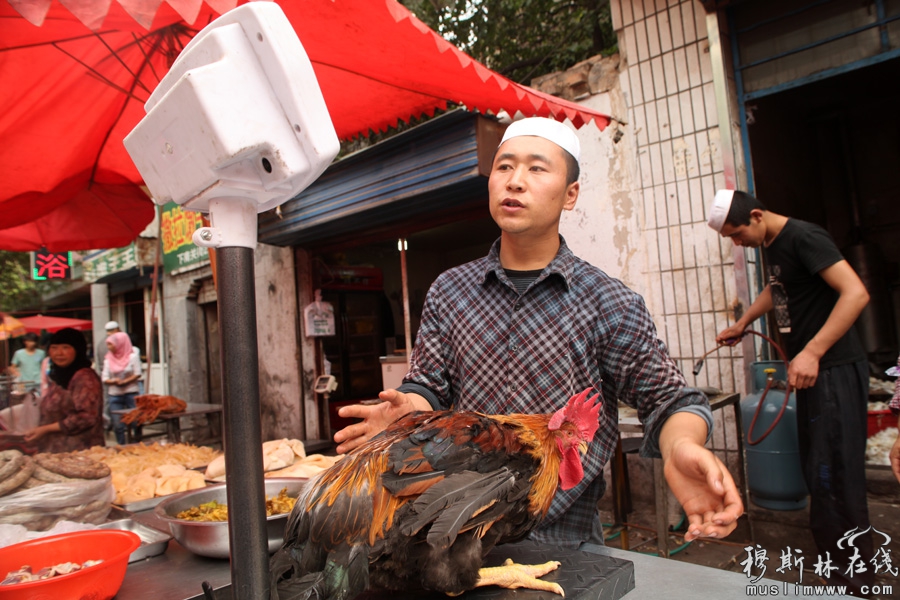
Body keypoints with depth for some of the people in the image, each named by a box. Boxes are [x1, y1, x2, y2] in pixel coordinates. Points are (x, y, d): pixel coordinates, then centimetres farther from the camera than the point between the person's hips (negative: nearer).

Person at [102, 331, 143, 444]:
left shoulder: (132, 357, -1)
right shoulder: (108, 360, 9)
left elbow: (137, 374, -5)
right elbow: (105, 379, 5)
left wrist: (125, 381, -16)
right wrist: (114, 381, -15)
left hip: (131, 393, -3)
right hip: (115, 395, 3)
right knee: (117, 425, 4)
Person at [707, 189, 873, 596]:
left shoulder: (804, 237, -16)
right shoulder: (770, 245, 12)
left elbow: (856, 293, -24)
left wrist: (813, 352, -29)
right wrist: (741, 324, 29)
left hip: (834, 370, -9)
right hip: (810, 370, 9)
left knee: (833, 475, -5)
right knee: (816, 472, 13)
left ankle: (853, 580, 8)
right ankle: (835, 565, 26)